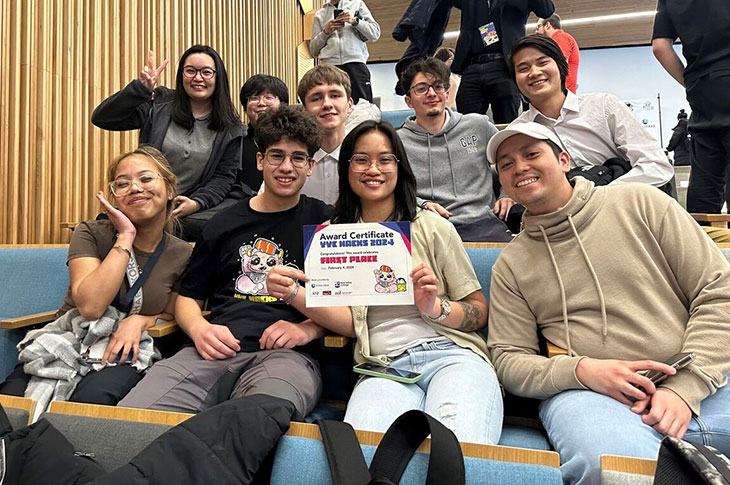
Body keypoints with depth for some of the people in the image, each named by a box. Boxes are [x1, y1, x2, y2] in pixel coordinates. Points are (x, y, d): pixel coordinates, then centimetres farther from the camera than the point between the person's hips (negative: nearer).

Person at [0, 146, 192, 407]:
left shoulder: (182, 255, -2)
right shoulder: (90, 234, -5)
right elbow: (91, 306, -21)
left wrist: (141, 321, -11)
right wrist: (126, 237, -19)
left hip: (126, 353, 0)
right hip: (70, 338, 0)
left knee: (92, 397, -32)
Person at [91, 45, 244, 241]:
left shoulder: (230, 128, 4)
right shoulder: (159, 105, 3)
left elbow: (224, 176, 2)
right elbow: (101, 119, -3)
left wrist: (196, 203, -14)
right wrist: (141, 88, -15)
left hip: (192, 207, 1)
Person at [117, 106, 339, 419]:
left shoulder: (324, 222, 11)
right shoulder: (224, 224, 19)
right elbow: (188, 297, 22)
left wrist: (307, 329, -9)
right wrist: (198, 329, 1)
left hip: (285, 354, -3)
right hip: (216, 349, 4)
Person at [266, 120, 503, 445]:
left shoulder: (433, 227, 10)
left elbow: (479, 310, 9)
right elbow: (351, 321, 5)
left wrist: (436, 307, -11)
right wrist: (294, 294, -10)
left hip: (451, 353, 0)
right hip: (384, 366, 1)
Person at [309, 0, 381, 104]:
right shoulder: (320, 14, 22)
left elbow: (375, 34, 10)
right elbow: (313, 51, 17)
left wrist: (354, 21, -3)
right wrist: (325, 32, 2)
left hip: (355, 62, -1)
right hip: (330, 64, 1)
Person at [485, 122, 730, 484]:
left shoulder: (639, 203, 7)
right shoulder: (510, 265, 10)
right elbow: (508, 360, 8)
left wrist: (685, 385, -8)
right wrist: (580, 370, -12)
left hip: (700, 384, 0)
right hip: (588, 395, 1)